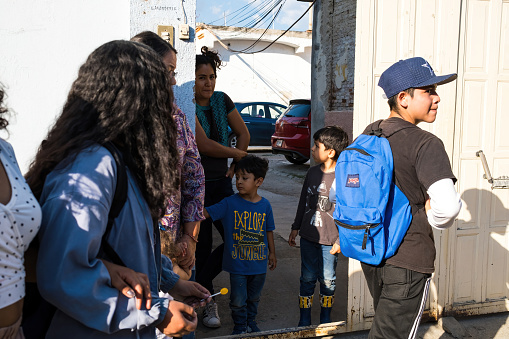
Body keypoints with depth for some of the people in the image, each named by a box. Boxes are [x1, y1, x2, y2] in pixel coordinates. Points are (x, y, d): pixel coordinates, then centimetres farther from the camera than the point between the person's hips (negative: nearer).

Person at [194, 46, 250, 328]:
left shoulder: (222, 100, 5)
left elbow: (243, 133, 14)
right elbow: (203, 144, -20)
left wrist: (236, 166, 5)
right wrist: (237, 154, -6)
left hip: (221, 182, 6)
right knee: (202, 244, 4)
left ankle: (198, 285, 21)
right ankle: (207, 301, 22)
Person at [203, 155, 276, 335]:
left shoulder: (265, 205, -3)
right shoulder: (230, 203, -11)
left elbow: (269, 231, 8)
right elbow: (206, 212, -15)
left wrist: (272, 253, 12)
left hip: (259, 263, 3)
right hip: (237, 263, -2)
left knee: (254, 297, 21)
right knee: (238, 300, 7)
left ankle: (251, 322, 44)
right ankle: (240, 327, 30)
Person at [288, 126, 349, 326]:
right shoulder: (313, 173, 5)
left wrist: (340, 239, -12)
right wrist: (295, 227, 16)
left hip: (329, 240, -5)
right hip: (308, 236, 5)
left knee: (327, 280, 9)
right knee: (307, 278, 11)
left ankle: (325, 321, 28)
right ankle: (304, 321, 23)